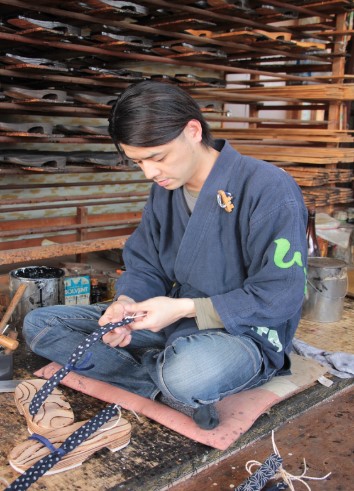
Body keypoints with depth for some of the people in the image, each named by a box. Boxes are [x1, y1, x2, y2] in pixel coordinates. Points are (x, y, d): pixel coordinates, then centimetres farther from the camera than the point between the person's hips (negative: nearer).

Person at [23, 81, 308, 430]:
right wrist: (126, 303, -16)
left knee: (188, 372, -45)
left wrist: (186, 308, -23)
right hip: (176, 319, 7)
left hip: (246, 332, -7)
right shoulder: (164, 189, 3)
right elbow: (144, 266, 8)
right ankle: (168, 386, -13)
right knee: (39, 324, -3)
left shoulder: (269, 188, -19)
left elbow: (281, 297, -19)